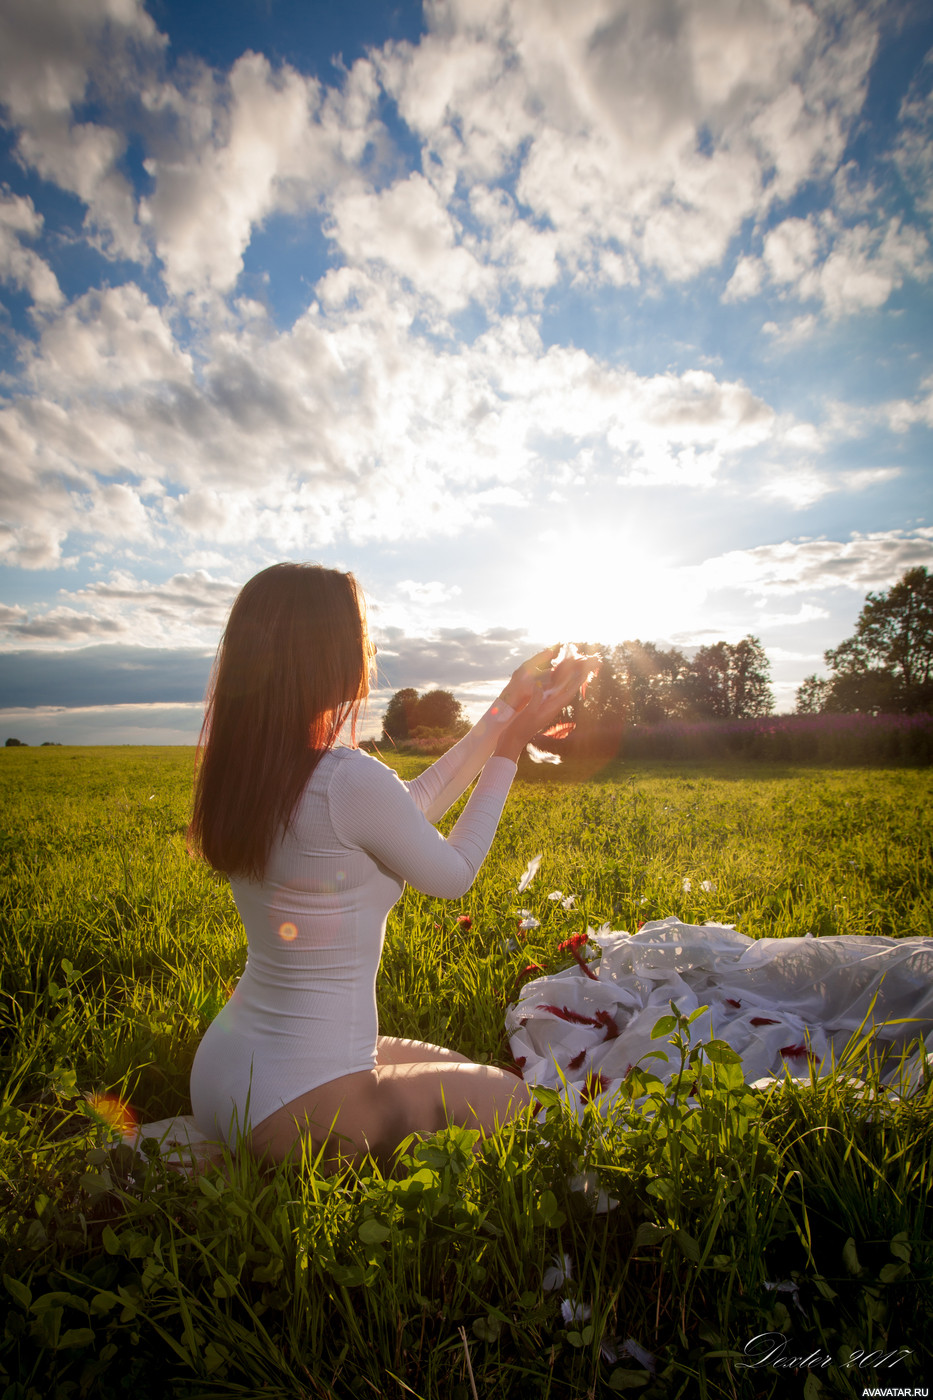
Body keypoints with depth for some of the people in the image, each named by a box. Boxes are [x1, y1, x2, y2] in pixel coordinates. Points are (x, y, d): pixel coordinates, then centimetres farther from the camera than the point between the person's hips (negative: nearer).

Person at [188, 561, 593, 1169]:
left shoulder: (242, 770, -2)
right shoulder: (348, 779, -29)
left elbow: (406, 812, 4)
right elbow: (454, 874, -10)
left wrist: (506, 711, 9)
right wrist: (510, 748, 1)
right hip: (296, 1104, -7)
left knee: (453, 1067, 28)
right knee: (512, 1098, 17)